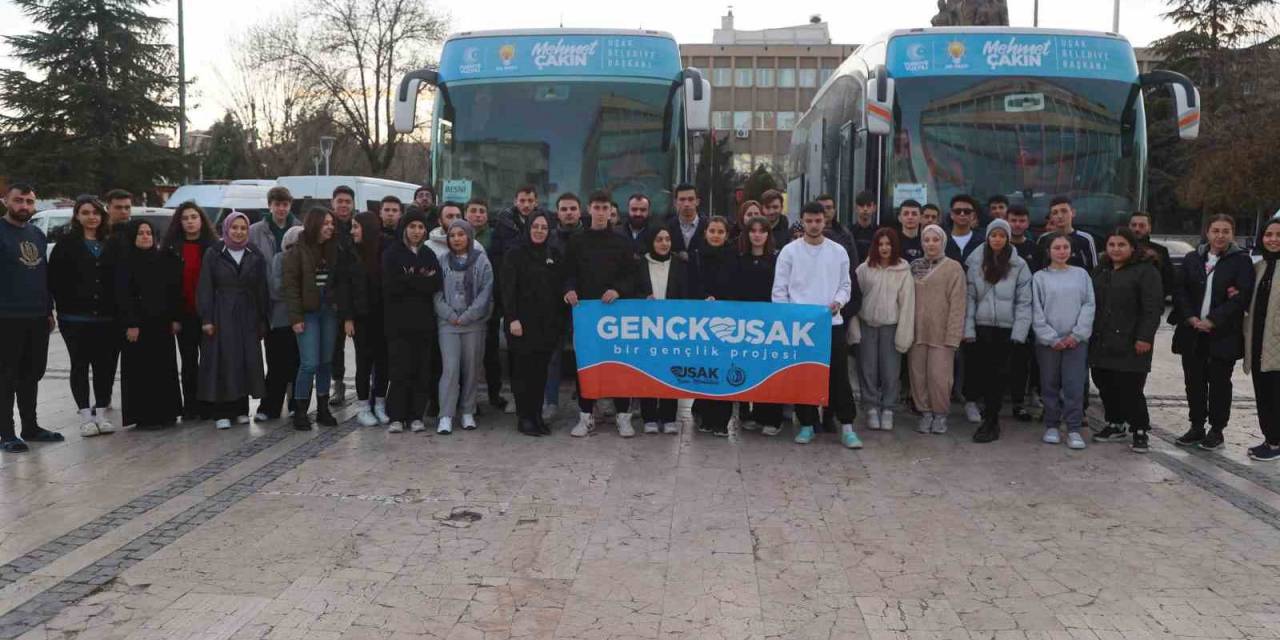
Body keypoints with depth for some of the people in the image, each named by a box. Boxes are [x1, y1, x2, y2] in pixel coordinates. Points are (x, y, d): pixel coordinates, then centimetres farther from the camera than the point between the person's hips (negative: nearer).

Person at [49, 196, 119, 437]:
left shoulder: (110, 244, 9)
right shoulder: (67, 244, 0)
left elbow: (118, 278, 10)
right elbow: (54, 278, -3)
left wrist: (115, 307, 0)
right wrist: (66, 306, -7)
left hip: (106, 317, 3)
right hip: (76, 318, -3)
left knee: (105, 365, 4)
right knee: (80, 365, 3)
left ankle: (101, 414, 14)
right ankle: (86, 416, 9)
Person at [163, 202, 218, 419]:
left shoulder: (213, 246, 3)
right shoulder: (172, 248, 5)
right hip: (185, 314, 1)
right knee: (189, 360, 6)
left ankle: (207, 404, 12)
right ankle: (190, 406, 11)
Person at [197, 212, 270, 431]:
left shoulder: (255, 257, 8)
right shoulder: (213, 255, 1)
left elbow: (262, 290, 9)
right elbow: (205, 289, -2)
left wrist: (262, 320, 5)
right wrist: (206, 319, -9)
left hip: (247, 317, 3)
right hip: (221, 317, -3)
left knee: (247, 362, 3)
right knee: (222, 363, -4)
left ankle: (241, 410, 13)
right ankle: (221, 413, 0)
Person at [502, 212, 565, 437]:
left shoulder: (556, 255, 11)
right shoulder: (516, 255, -1)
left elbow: (561, 288, 12)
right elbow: (507, 289, -6)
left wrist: (561, 319, 5)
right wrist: (512, 319, -15)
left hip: (548, 323, 4)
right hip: (523, 322, -4)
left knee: (541, 370, 6)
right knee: (524, 370, -1)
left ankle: (537, 416, 14)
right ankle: (524, 417, 6)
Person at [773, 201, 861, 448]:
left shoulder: (838, 251, 6)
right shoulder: (789, 251, 1)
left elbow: (846, 284, 11)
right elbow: (779, 290, 2)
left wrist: (839, 301, -9)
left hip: (832, 322, 1)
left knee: (839, 375, -1)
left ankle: (846, 426, 5)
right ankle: (807, 424, 16)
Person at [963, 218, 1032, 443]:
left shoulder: (1019, 265, 0)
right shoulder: (976, 263, 5)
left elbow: (1024, 301, -3)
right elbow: (970, 297, 4)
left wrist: (1019, 332, -10)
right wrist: (968, 329, -2)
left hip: (1006, 328, -2)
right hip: (982, 326, 2)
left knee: (996, 374, 0)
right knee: (979, 372, 3)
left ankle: (991, 422, 8)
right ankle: (991, 413, 23)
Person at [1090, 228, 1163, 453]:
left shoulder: (1145, 271, -5)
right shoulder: (1101, 271, 17)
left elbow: (1153, 307, -11)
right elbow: (1092, 303, 22)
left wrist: (1145, 337, -17)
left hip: (1130, 344, -7)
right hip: (1102, 342, 7)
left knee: (1130, 388, -7)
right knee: (1105, 385, 10)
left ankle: (1140, 431, 5)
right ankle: (1114, 426, 24)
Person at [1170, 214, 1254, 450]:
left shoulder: (1241, 261, -2)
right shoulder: (1192, 259, 9)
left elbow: (1242, 296, -10)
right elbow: (1180, 291, 5)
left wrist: (1212, 321, -15)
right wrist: (1191, 318, -9)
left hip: (1223, 335, -3)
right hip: (1193, 333, 3)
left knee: (1219, 383, 4)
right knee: (1194, 382, 9)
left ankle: (1216, 430, 15)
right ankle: (1197, 427, 20)